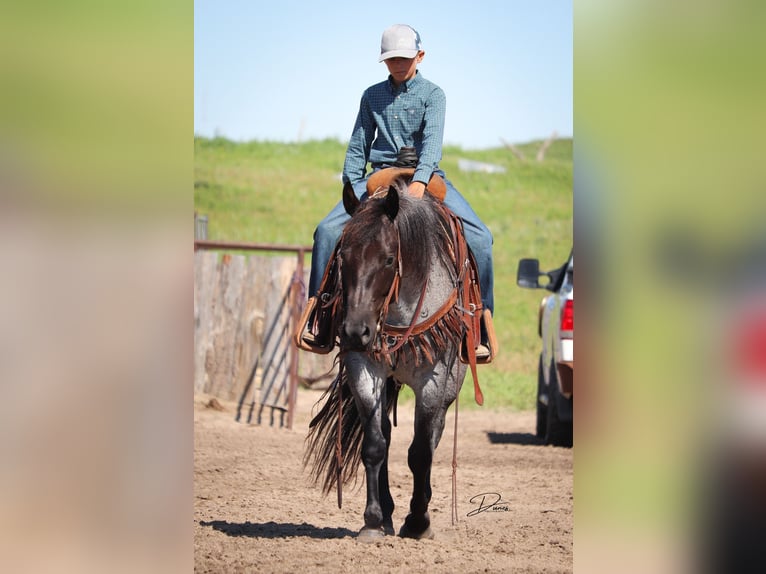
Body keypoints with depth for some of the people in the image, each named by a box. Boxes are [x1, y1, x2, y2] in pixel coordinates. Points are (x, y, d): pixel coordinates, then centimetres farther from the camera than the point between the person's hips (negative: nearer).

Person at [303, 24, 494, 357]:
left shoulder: (432, 94, 2)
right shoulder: (372, 97, 12)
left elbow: (433, 140, -14)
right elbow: (358, 148, 17)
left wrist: (420, 181, -31)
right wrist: (351, 189, 3)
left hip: (426, 177, -2)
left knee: (479, 236, -22)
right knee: (328, 230, -20)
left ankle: (478, 331, -15)